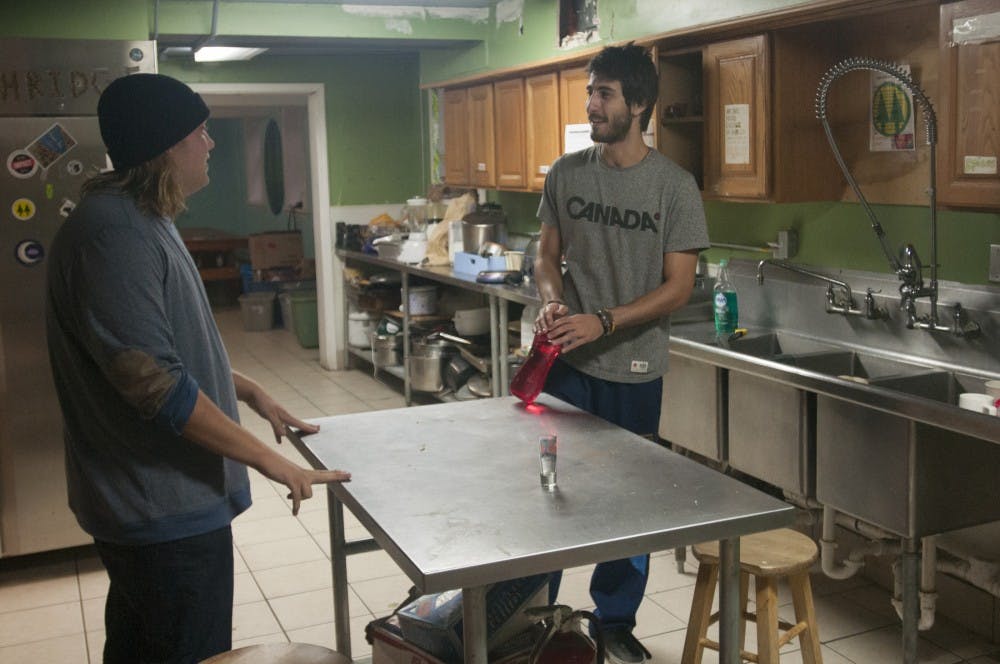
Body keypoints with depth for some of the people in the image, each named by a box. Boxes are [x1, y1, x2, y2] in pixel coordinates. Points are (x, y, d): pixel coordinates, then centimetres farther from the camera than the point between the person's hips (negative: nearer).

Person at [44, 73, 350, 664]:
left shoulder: (144, 220, 11)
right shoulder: (112, 233, -24)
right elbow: (154, 382, -28)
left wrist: (249, 391, 14)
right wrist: (272, 461, -23)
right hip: (166, 508, -10)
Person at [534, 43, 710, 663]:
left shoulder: (675, 186, -9)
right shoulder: (567, 173, 1)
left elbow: (678, 286, -10)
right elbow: (549, 254, 9)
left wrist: (603, 322, -21)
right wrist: (553, 302, -12)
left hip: (634, 369, -2)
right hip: (567, 361, 2)